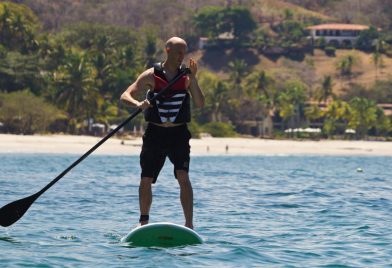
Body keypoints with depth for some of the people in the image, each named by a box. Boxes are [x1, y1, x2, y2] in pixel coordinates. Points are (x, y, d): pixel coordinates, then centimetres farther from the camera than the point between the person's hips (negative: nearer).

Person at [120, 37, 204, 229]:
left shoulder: (186, 76, 1)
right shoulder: (151, 75, -2)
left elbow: (200, 104, -9)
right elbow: (125, 96, -7)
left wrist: (192, 79, -18)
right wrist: (138, 104, -29)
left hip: (179, 134, 0)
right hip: (155, 134, 0)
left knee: (183, 177, -15)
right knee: (146, 180, 3)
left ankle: (189, 224, -14)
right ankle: (144, 223, 21)